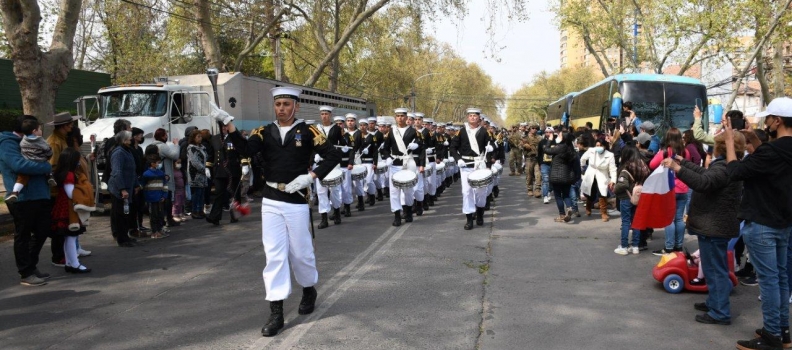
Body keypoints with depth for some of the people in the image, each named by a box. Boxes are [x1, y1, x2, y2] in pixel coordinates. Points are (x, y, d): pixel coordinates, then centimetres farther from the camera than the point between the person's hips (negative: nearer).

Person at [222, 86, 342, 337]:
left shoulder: (307, 132, -3)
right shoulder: (265, 132, 4)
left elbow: (334, 155, -6)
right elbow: (247, 150, -14)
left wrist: (310, 177, -15)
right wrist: (229, 125, -27)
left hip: (296, 201, -2)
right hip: (271, 202, 2)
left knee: (300, 252, 10)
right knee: (274, 255, 1)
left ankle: (309, 290, 39)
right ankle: (276, 313, 5)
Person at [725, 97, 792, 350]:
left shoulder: (771, 150, -23)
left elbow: (736, 172, -17)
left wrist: (729, 140, -8)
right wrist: (753, 141, 13)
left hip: (761, 224, -9)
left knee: (768, 279, -3)